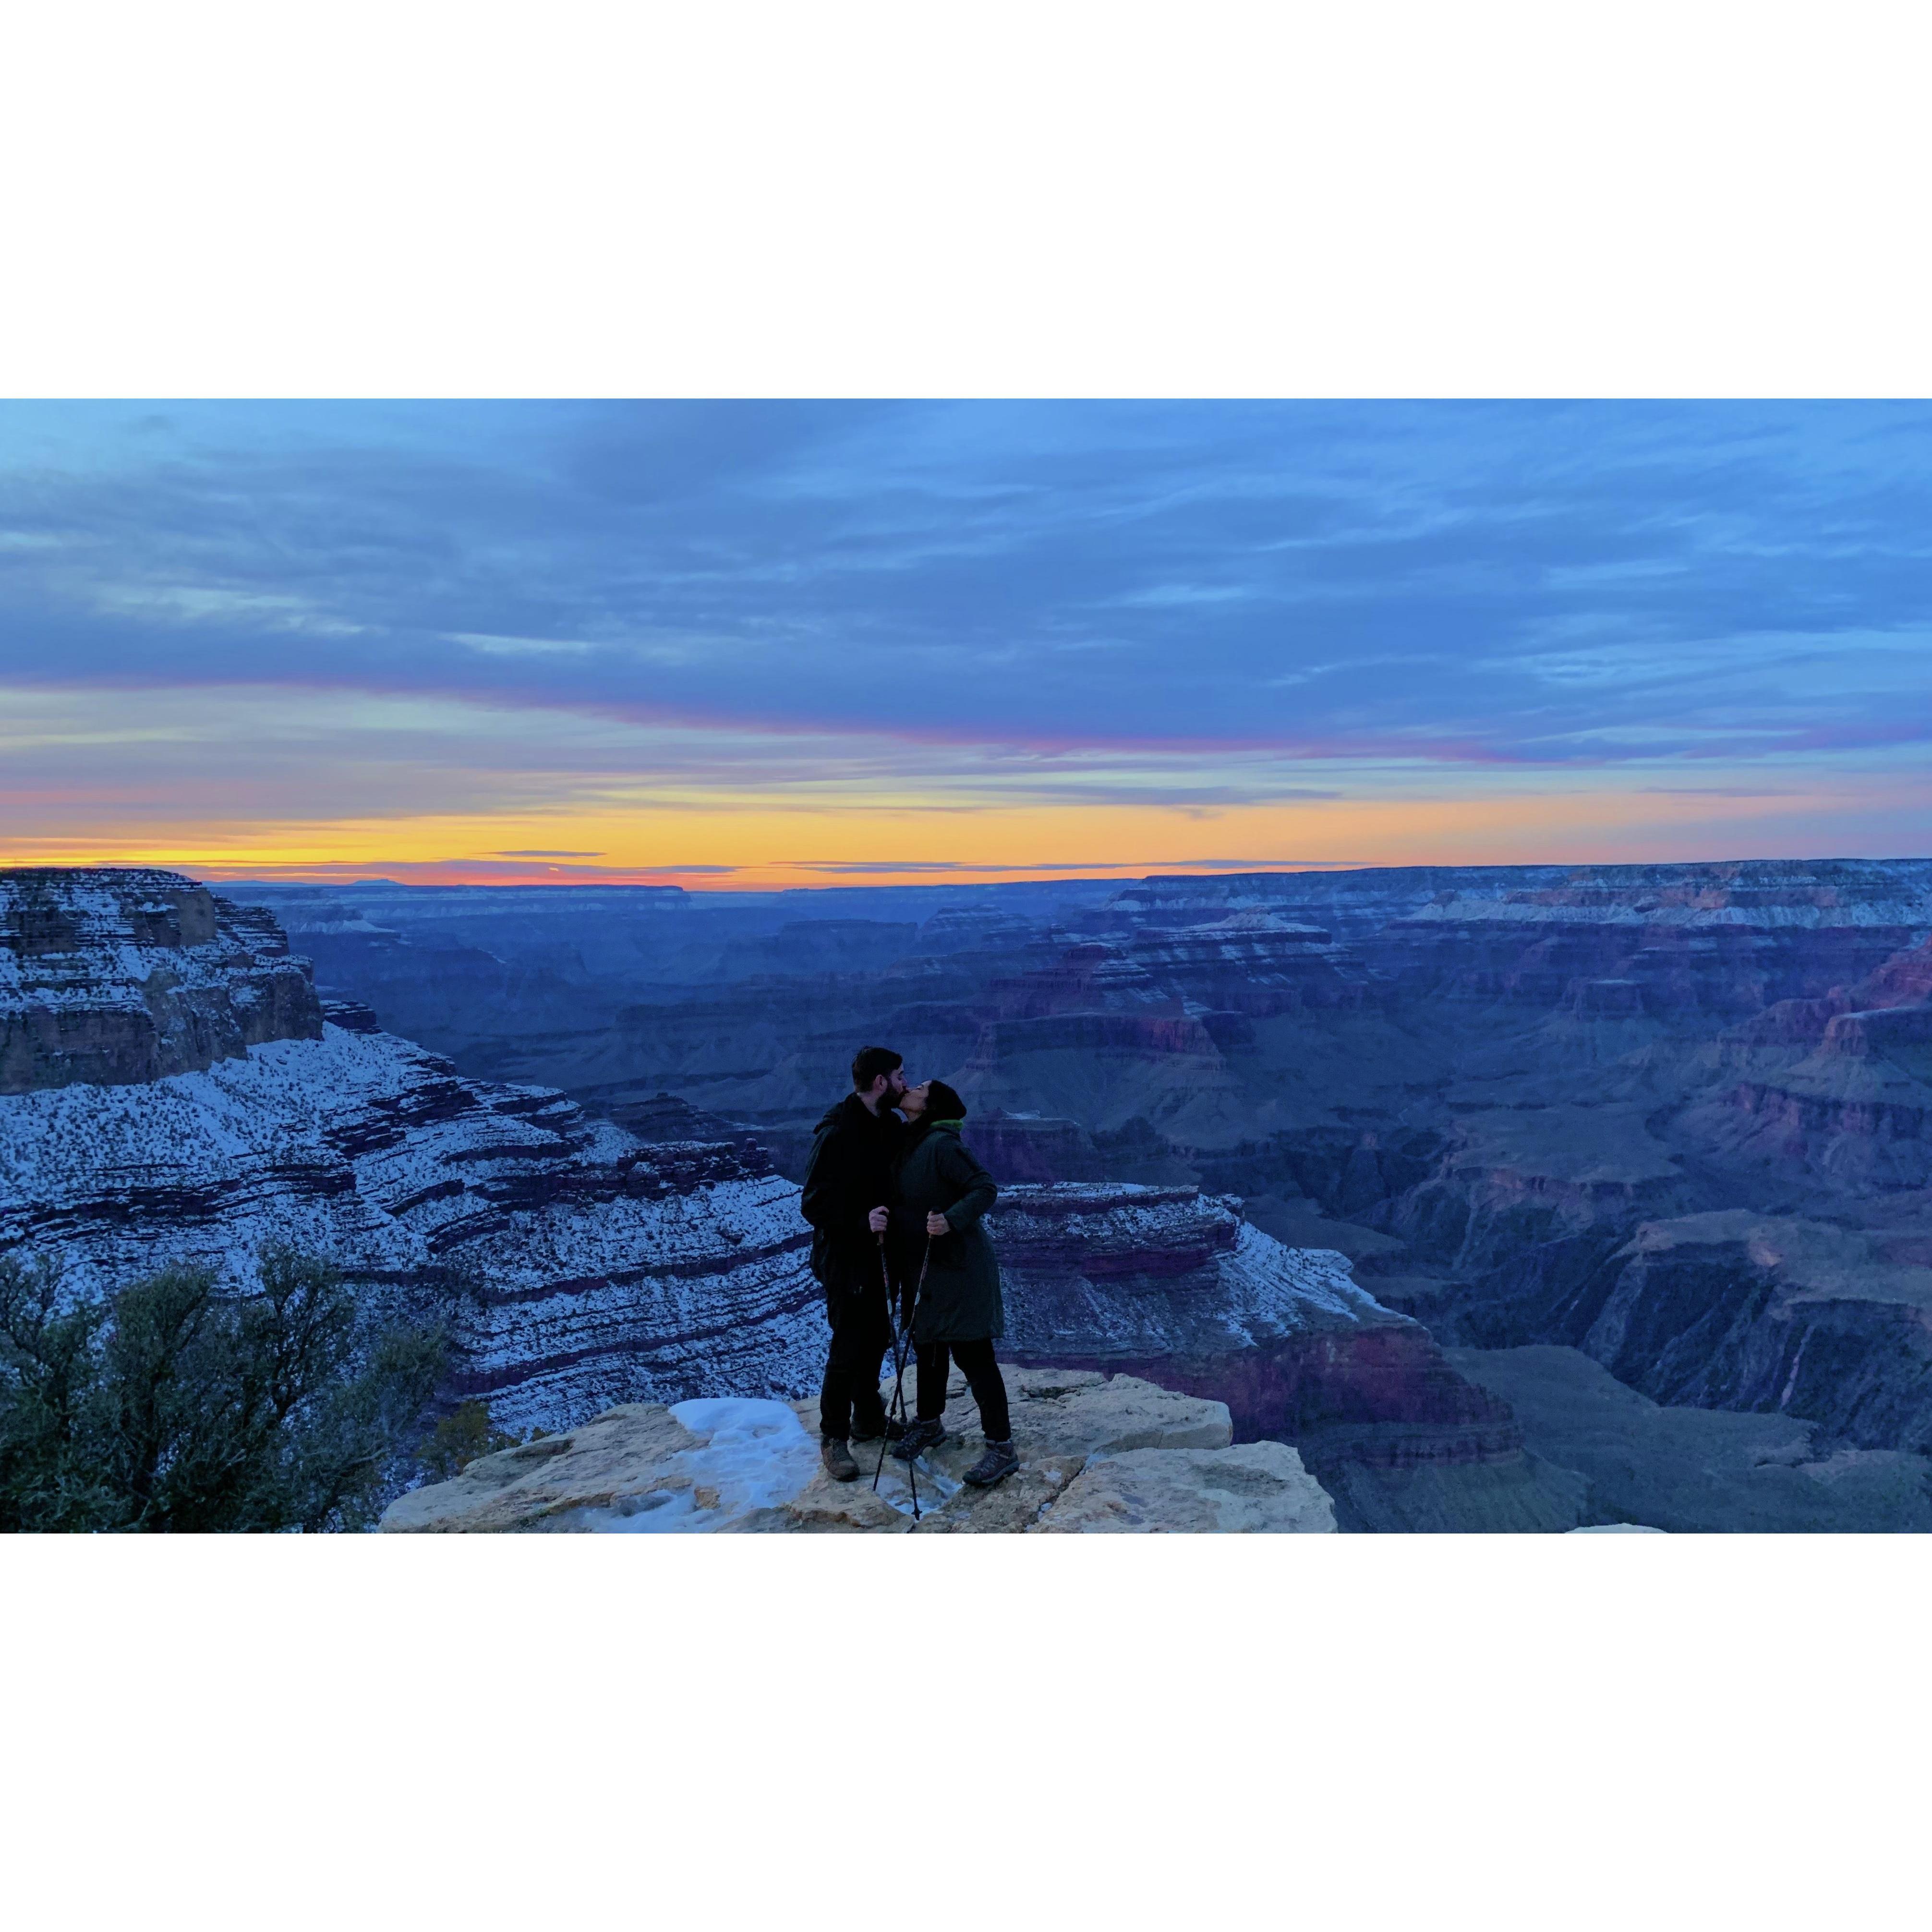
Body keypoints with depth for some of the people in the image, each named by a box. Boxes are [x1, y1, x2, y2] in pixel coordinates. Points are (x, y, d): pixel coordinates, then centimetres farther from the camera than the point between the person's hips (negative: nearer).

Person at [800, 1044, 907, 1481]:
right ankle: (834, 1438, 14)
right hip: (843, 1256, -8)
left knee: (876, 1337, 18)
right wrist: (862, 1222, -34)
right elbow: (814, 1206, -22)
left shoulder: (890, 1125, 2)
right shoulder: (836, 1133, -23)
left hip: (874, 1252, 8)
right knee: (848, 1346, -1)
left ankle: (868, 1419, 36)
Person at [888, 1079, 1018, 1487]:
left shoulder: (943, 1145, -20)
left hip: (958, 1266, -9)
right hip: (921, 1267, 9)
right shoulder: (908, 1145, 6)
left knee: (972, 1354, -5)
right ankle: (930, 1425, 40)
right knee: (928, 1347, 21)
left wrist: (952, 1220, -36)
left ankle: (1001, 1448, 4)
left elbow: (985, 1188, -23)